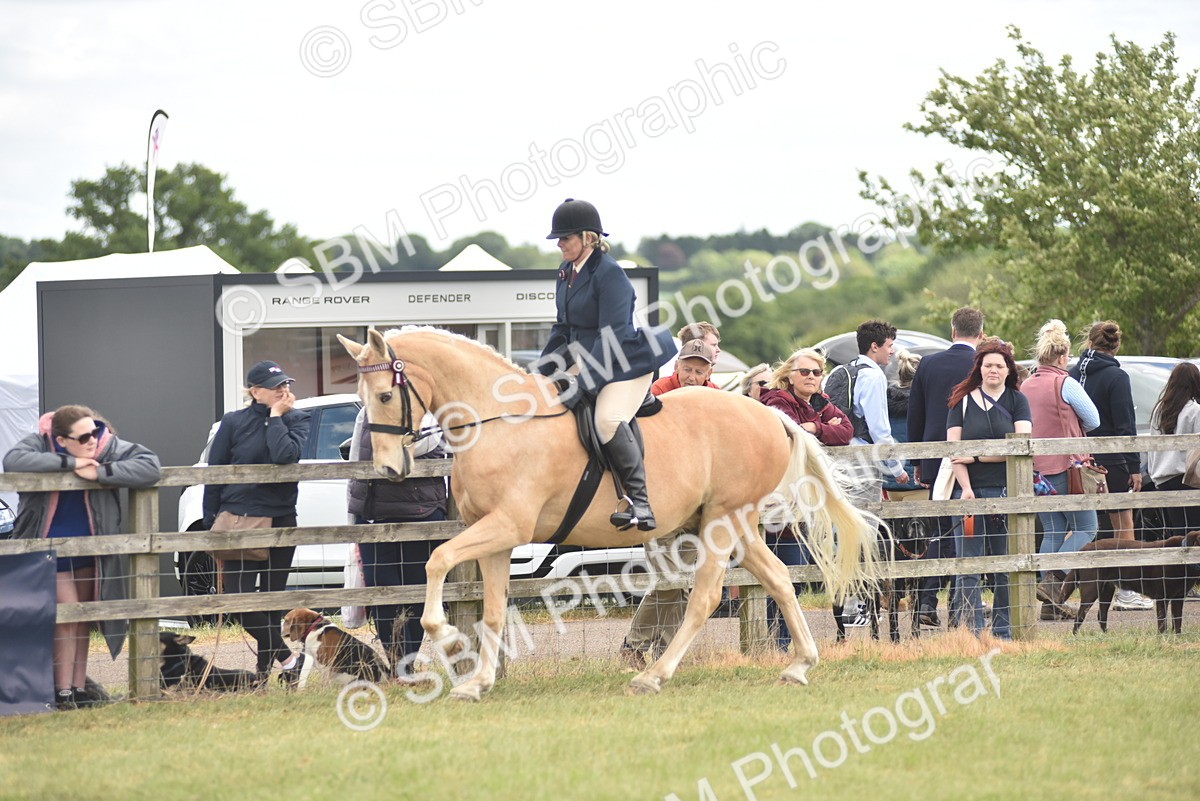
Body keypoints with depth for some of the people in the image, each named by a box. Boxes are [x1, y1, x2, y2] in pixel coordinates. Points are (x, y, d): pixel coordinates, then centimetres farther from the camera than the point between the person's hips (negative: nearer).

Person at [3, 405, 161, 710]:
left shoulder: (108, 445, -12)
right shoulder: (40, 444, -17)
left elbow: (150, 467, -21)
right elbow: (13, 461, -36)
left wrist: (101, 472, -30)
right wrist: (69, 463, -34)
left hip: (89, 546, 3)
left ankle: (79, 686, 16)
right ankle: (62, 690, -3)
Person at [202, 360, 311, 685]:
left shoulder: (296, 420, 1)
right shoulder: (234, 423, 0)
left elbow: (285, 456, -20)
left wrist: (277, 416, -14)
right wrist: (211, 524, -1)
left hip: (280, 521, 1)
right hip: (237, 519, -1)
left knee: (273, 598, 5)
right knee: (241, 597, -10)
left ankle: (265, 669, 13)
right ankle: (286, 658, -1)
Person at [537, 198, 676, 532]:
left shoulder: (608, 273, -18)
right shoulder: (567, 273, 9)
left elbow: (611, 336, -22)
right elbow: (563, 329, 19)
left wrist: (584, 378, -26)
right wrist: (542, 372, 13)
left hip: (625, 365, -10)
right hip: (584, 360, 10)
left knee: (608, 420, -32)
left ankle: (638, 500, -29)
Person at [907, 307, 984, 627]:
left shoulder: (928, 364, 4)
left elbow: (914, 418, 8)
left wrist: (918, 462, 16)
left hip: (935, 463, 4)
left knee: (941, 531, 13)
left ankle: (926, 601, 2)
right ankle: (958, 608, 1)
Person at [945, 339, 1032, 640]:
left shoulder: (1017, 401, 7)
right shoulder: (963, 401, 7)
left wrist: (977, 456, -10)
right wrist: (966, 488, -11)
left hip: (1007, 491, 0)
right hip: (970, 491, 0)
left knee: (1007, 566, 2)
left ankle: (1004, 630, 8)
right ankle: (971, 630, -2)